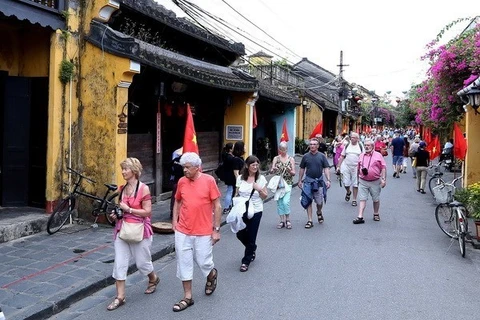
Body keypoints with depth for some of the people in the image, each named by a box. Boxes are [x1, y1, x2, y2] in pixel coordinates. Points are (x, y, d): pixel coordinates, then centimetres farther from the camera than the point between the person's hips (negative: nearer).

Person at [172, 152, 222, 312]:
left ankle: (212, 275, 42)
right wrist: (174, 221, 4)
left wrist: (216, 229, -7)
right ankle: (187, 297, 24)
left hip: (204, 232, -3)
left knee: (203, 262, 7)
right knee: (184, 264, 8)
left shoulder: (209, 180, -9)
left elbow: (217, 206, -6)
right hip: (182, 232, 4)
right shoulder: (182, 181, 1)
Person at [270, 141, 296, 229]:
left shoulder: (291, 159, 3)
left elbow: (294, 173, 1)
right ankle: (282, 220, 17)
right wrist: (273, 170, -25)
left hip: (288, 183, -2)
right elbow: (271, 171, -2)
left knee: (285, 202, -13)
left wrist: (290, 171, -21)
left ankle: (287, 219, 7)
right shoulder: (276, 158, 6)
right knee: (279, 202, 5)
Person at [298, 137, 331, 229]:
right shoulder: (305, 156, 3)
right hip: (308, 181, 1)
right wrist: (300, 180, 10)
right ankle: (309, 221, 8)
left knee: (319, 201, 7)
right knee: (308, 201, 0)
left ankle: (319, 213, 40)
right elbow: (302, 169, 10)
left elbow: (326, 169, -1)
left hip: (319, 181, 0)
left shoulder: (322, 156, 0)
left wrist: (328, 180, -10)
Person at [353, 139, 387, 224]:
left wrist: (383, 179, -11)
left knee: (376, 199, 13)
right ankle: (360, 217, -7)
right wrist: (358, 178, 17)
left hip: (375, 182, -2)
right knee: (362, 199, -4)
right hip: (363, 181, 2)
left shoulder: (378, 155, -3)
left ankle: (376, 214, 30)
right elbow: (358, 168, 18)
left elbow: (383, 168, -5)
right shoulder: (361, 155, 9)